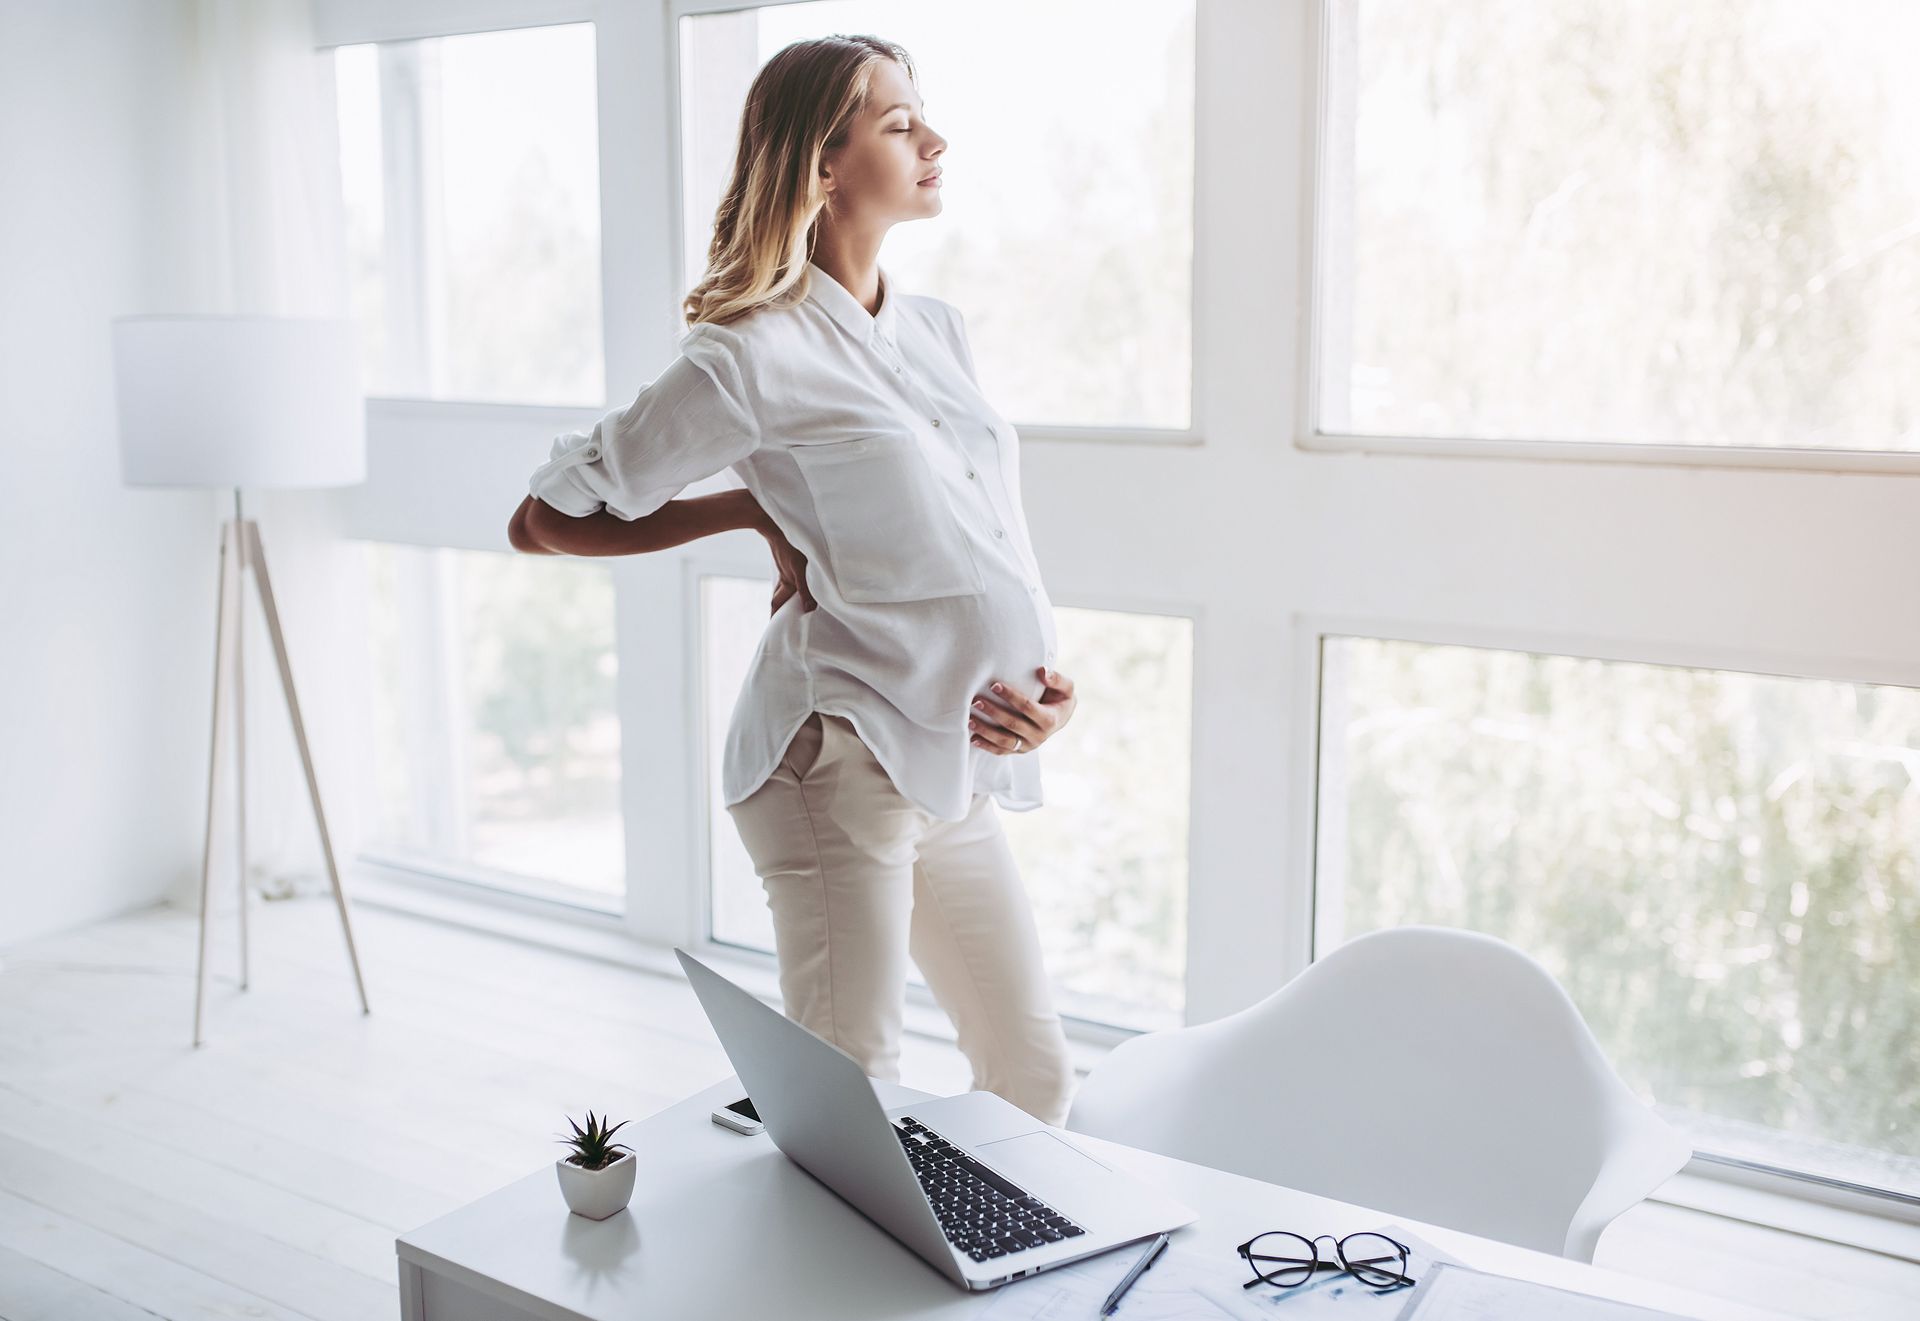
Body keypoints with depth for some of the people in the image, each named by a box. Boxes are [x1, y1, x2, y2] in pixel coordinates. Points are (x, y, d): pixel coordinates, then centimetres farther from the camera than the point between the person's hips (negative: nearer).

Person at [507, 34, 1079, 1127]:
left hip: (956, 770, 8)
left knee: (1037, 1080, 16)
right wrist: (755, 515, -4)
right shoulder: (755, 360, -10)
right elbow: (544, 519, -4)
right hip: (843, 758, -8)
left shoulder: (942, 333, 12)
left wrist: (1053, 687, -1)